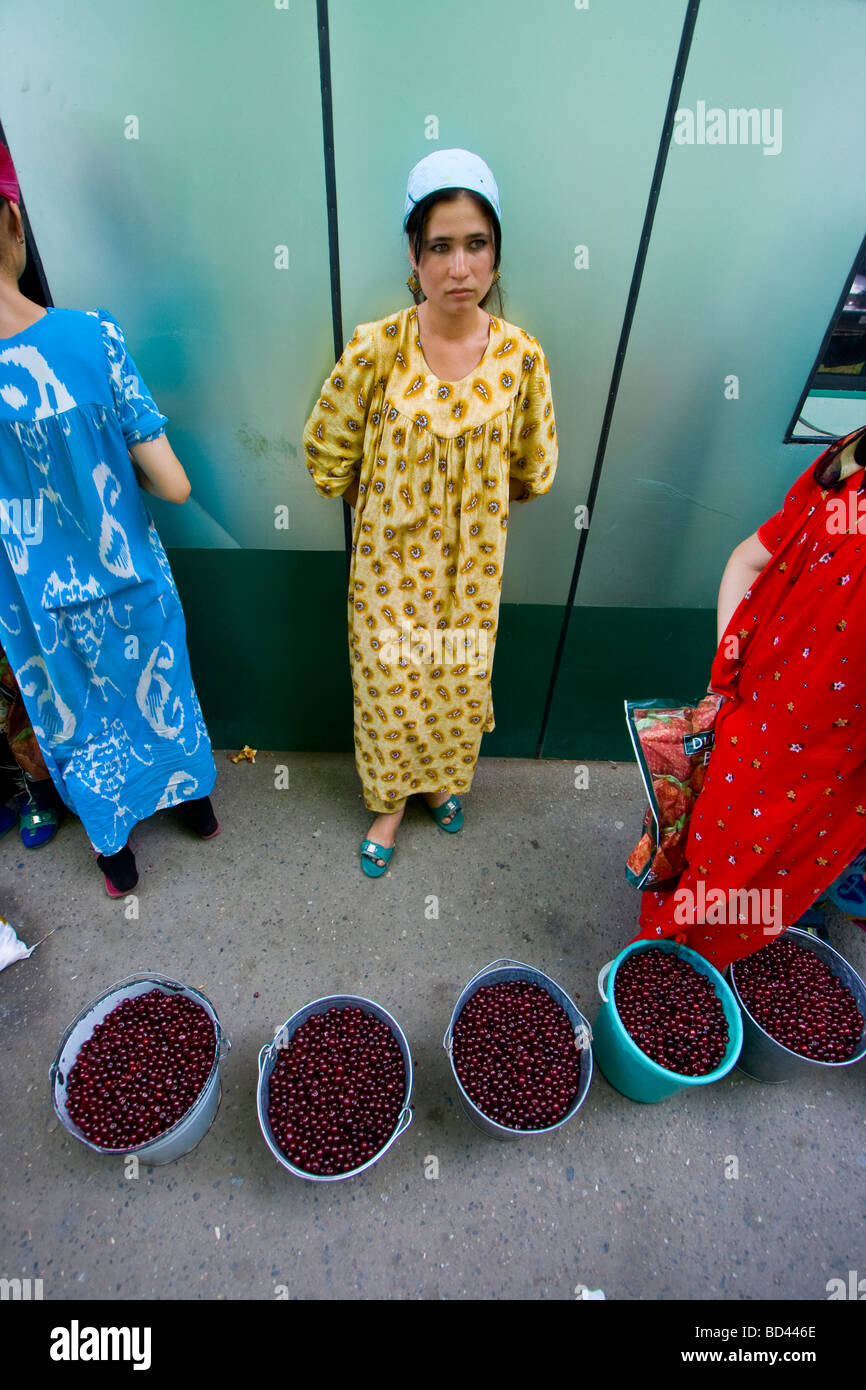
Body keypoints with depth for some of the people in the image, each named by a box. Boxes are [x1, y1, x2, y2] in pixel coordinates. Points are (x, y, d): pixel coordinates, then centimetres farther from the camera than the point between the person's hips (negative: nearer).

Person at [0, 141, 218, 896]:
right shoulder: (94, 334, -19)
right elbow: (173, 484, -18)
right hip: (130, 583, 0)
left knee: (77, 726, 22)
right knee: (162, 696, 24)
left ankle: (115, 854, 42)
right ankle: (197, 803, 48)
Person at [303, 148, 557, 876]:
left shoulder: (520, 355, -8)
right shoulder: (375, 346, -13)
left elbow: (534, 470, 4)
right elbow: (329, 451, -1)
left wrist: (476, 498, 5)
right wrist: (393, 499, 4)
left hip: (473, 561, 2)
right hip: (391, 559, -1)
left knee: (459, 682, 17)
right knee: (390, 685, 10)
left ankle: (444, 778, 49)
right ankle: (391, 802, 38)